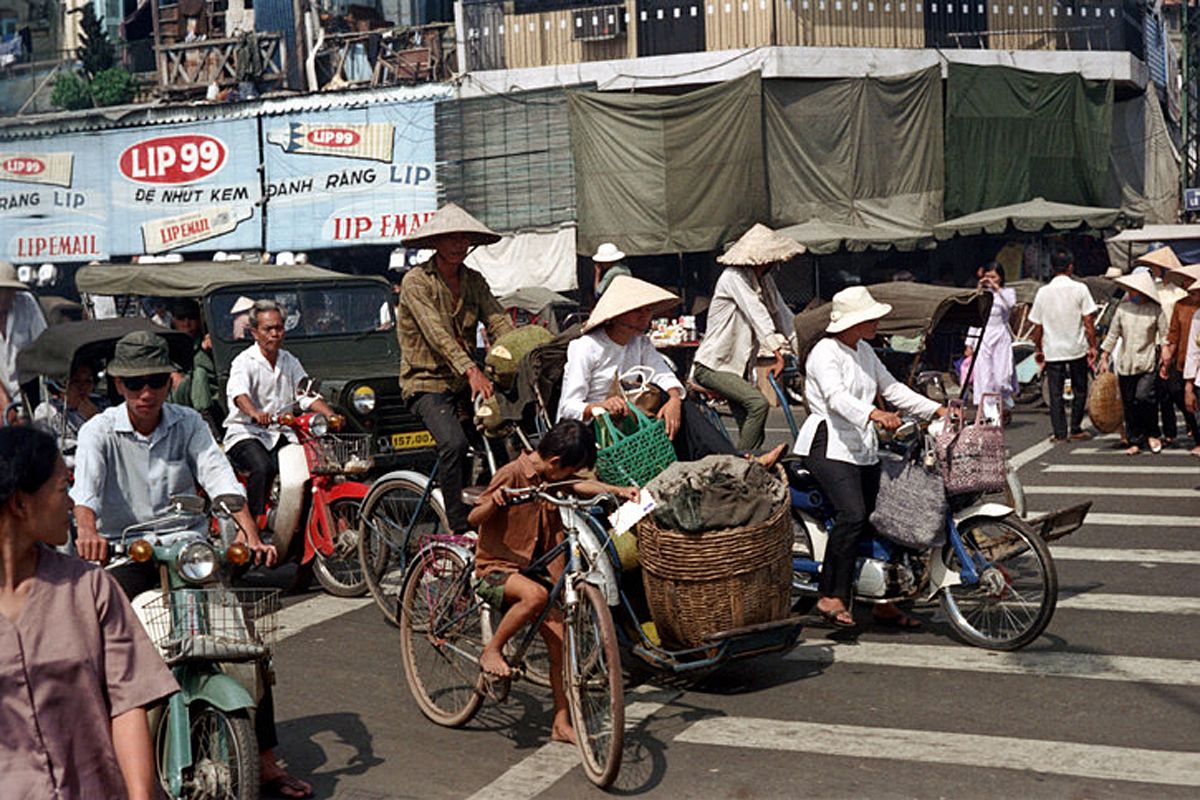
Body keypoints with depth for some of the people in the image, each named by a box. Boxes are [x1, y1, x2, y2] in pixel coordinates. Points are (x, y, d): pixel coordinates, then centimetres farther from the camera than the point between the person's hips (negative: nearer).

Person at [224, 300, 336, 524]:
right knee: (262, 467, -34)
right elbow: (237, 392, -26)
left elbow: (307, 395, 7)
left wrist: (331, 415, -13)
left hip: (281, 435, 5)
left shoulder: (290, 362, 14)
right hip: (246, 433, -5)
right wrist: (255, 414, -48)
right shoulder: (245, 362, -6)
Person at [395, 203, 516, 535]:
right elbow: (437, 334, -21)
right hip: (427, 382, -6)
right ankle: (459, 530, -21)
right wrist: (471, 371, -36)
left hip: (464, 384, 6)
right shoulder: (416, 281, -8)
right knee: (454, 443, -29)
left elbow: (500, 323, -3)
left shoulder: (473, 281, 11)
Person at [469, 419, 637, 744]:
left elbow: (580, 486, 18)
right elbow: (474, 518, -16)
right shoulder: (512, 474, -16)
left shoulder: (550, 478, 5)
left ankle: (561, 723, 10)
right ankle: (492, 651, -16)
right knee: (536, 594, -38)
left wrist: (618, 491, 2)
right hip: (495, 569, -7)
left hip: (533, 569, 8)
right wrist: (494, 501, -37)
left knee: (559, 641, -1)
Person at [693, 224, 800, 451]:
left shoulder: (764, 279, 10)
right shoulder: (734, 277, -16)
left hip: (737, 367, 9)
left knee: (754, 433, 4)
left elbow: (781, 312, 10)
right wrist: (778, 353, -34)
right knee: (759, 403, -27)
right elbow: (756, 314, -26)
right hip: (712, 366, -9)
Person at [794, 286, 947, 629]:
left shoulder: (865, 351, 16)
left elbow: (891, 388, 18)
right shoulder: (825, 353, -12)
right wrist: (875, 414, -46)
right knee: (853, 514, -25)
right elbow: (836, 397, -28)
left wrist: (936, 409, 7)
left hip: (863, 448, 9)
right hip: (828, 446, -9)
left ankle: (883, 603, 14)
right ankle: (832, 597, -18)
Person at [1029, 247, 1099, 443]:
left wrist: (1038, 349, 13)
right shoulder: (1079, 289, -7)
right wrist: (1092, 346, -1)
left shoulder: (1043, 292, -2)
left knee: (1055, 393, 5)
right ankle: (1076, 429, 19)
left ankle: (1060, 433, 4)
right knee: (1080, 390, 15)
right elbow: (1088, 321, -9)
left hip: (1052, 351, 1)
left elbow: (1037, 326, 2)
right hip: (1077, 348, -1)